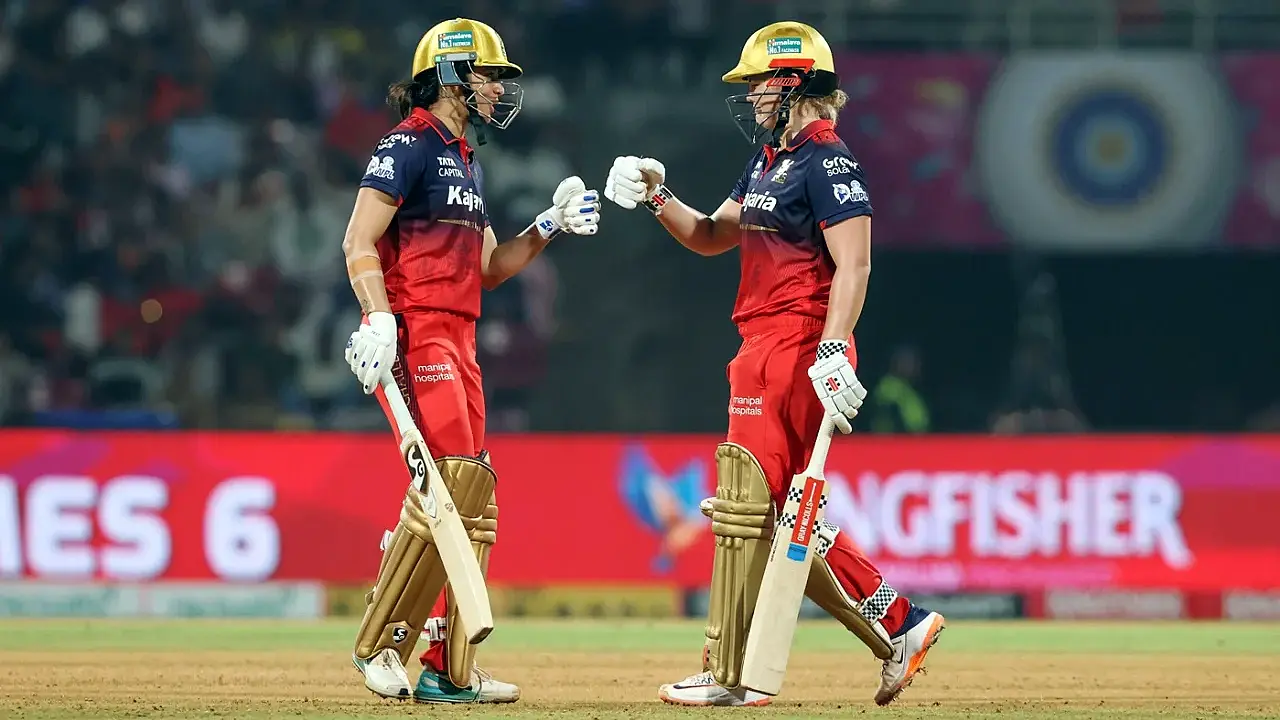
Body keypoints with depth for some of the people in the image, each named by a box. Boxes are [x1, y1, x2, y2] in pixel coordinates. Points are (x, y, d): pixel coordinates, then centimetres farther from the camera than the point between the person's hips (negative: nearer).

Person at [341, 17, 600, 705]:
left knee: (474, 498, 6)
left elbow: (487, 266, 25)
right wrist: (380, 320, -25)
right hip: (414, 334, -10)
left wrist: (548, 227, 13)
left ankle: (449, 668, 9)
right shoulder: (408, 146, -6)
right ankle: (380, 644, -12)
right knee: (450, 480, -18)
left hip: (459, 340, 10)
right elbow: (359, 242, -14)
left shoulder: (467, 162, 22)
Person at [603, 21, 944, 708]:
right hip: (763, 350, 10)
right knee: (786, 514, 12)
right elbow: (711, 237, 26)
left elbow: (852, 265, -19)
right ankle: (898, 625, 15)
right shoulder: (768, 163, 19)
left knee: (744, 506, -8)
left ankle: (727, 674, -5)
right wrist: (657, 197, 9)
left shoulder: (827, 162, -11)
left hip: (799, 350, -10)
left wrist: (831, 355, -27)